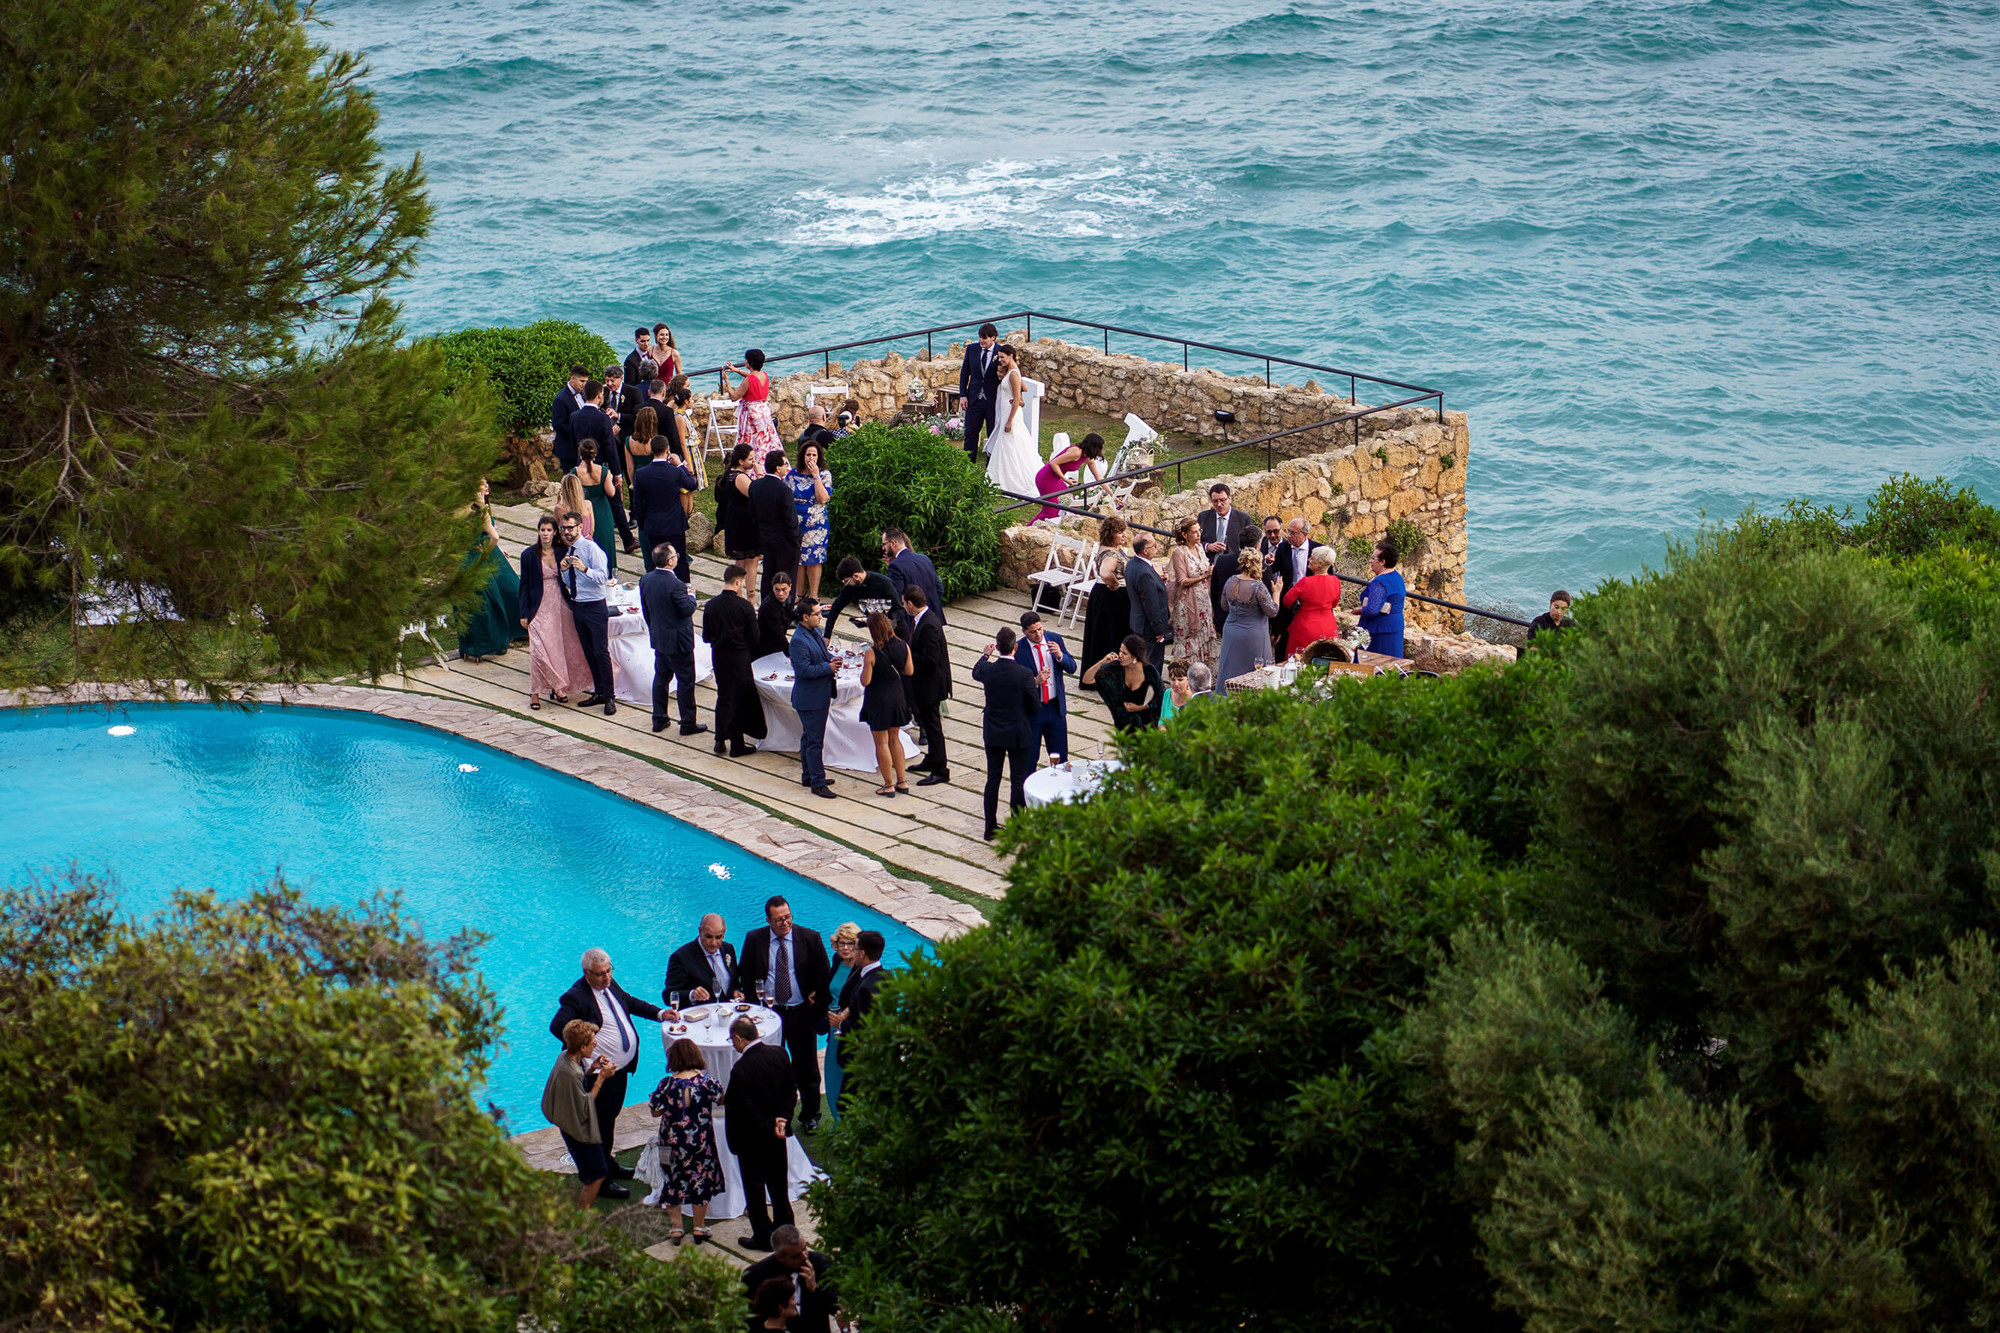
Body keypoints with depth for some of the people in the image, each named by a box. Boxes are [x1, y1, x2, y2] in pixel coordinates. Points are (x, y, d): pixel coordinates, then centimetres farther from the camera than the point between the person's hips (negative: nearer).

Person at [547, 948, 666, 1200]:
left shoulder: (611, 986, 4)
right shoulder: (576, 997, -22)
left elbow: (630, 1002, 21)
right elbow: (557, 1027, -30)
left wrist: (659, 1013, 10)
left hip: (621, 1068, 8)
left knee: (611, 1117, 24)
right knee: (602, 1123, 2)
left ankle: (608, 1163, 42)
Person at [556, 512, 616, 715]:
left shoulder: (591, 548, -12)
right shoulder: (569, 551, 10)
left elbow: (602, 576, -19)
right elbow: (568, 583, 14)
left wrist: (584, 569, -35)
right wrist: (564, 570, -6)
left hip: (595, 607, -8)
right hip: (577, 607, 8)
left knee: (601, 652, -8)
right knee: (589, 653, 13)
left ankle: (609, 697, -4)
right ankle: (599, 693, 22)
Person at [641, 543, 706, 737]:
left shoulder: (645, 579, -4)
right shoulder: (675, 585, -27)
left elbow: (645, 609, 7)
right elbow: (688, 610, -19)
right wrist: (691, 596, 1)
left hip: (658, 638, 7)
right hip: (678, 640, -7)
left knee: (661, 677, 19)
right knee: (685, 681, 5)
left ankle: (658, 720, 26)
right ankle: (688, 724, 12)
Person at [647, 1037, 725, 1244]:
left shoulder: (667, 1084, -16)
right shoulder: (706, 1080, -14)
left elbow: (655, 1112, -6)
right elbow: (721, 1099, 3)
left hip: (673, 1142, 0)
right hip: (701, 1141, 0)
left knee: (672, 1182, 16)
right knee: (701, 1181, 16)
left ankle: (675, 1228, 19)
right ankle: (699, 1228, 22)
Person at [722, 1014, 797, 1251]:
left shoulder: (741, 1069, -28)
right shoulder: (779, 1054, -6)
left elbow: (745, 1109, -23)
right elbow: (791, 1091, -1)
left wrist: (769, 1127, -10)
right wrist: (782, 1119, -8)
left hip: (751, 1139, -7)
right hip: (777, 1135, 7)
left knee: (754, 1187, 8)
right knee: (779, 1183, 20)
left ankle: (763, 1237, 17)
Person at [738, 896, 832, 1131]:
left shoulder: (810, 938, -6)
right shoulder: (754, 940, -3)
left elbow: (824, 973, 3)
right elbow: (746, 974, 6)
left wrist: (815, 996, -5)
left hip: (801, 1013, -1)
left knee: (806, 1067, 9)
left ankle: (810, 1115, 24)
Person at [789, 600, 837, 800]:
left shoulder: (816, 632, 7)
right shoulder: (798, 641, -23)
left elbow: (823, 652, 23)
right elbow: (804, 670, -26)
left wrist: (830, 658, 1)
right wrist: (828, 667, -19)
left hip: (820, 696, 10)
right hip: (810, 699, -10)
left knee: (809, 738, 20)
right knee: (814, 741, -4)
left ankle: (809, 776, 31)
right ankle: (817, 782, 1)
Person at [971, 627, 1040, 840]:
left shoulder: (987, 670, -11)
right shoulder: (1025, 675, -19)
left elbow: (975, 673, 16)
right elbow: (1036, 707, -11)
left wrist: (986, 655, 34)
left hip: (993, 734, 3)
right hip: (1018, 735, -3)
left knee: (992, 780, 13)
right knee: (1018, 781, 6)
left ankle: (990, 827, 19)